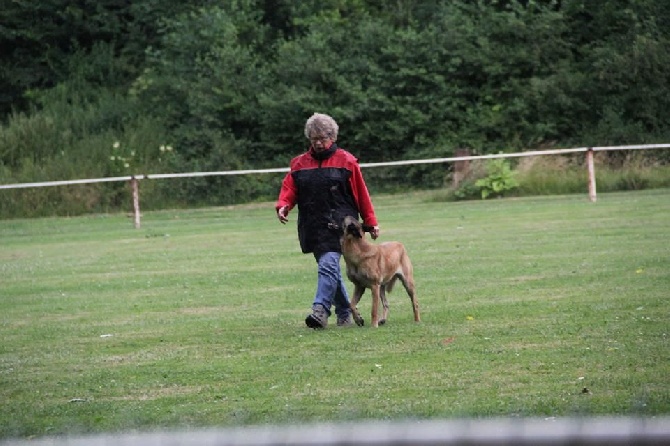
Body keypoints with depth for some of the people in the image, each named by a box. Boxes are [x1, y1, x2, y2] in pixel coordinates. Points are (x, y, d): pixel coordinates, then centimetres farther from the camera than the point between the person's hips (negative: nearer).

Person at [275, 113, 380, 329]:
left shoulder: (345, 161, 2)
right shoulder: (299, 163, 13)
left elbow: (361, 195, 3)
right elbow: (289, 188, 8)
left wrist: (371, 223, 3)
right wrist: (282, 206, -14)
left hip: (339, 224, -5)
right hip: (312, 227, 5)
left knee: (328, 264, -20)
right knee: (330, 268, 10)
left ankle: (320, 309, -29)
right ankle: (344, 313, 20)